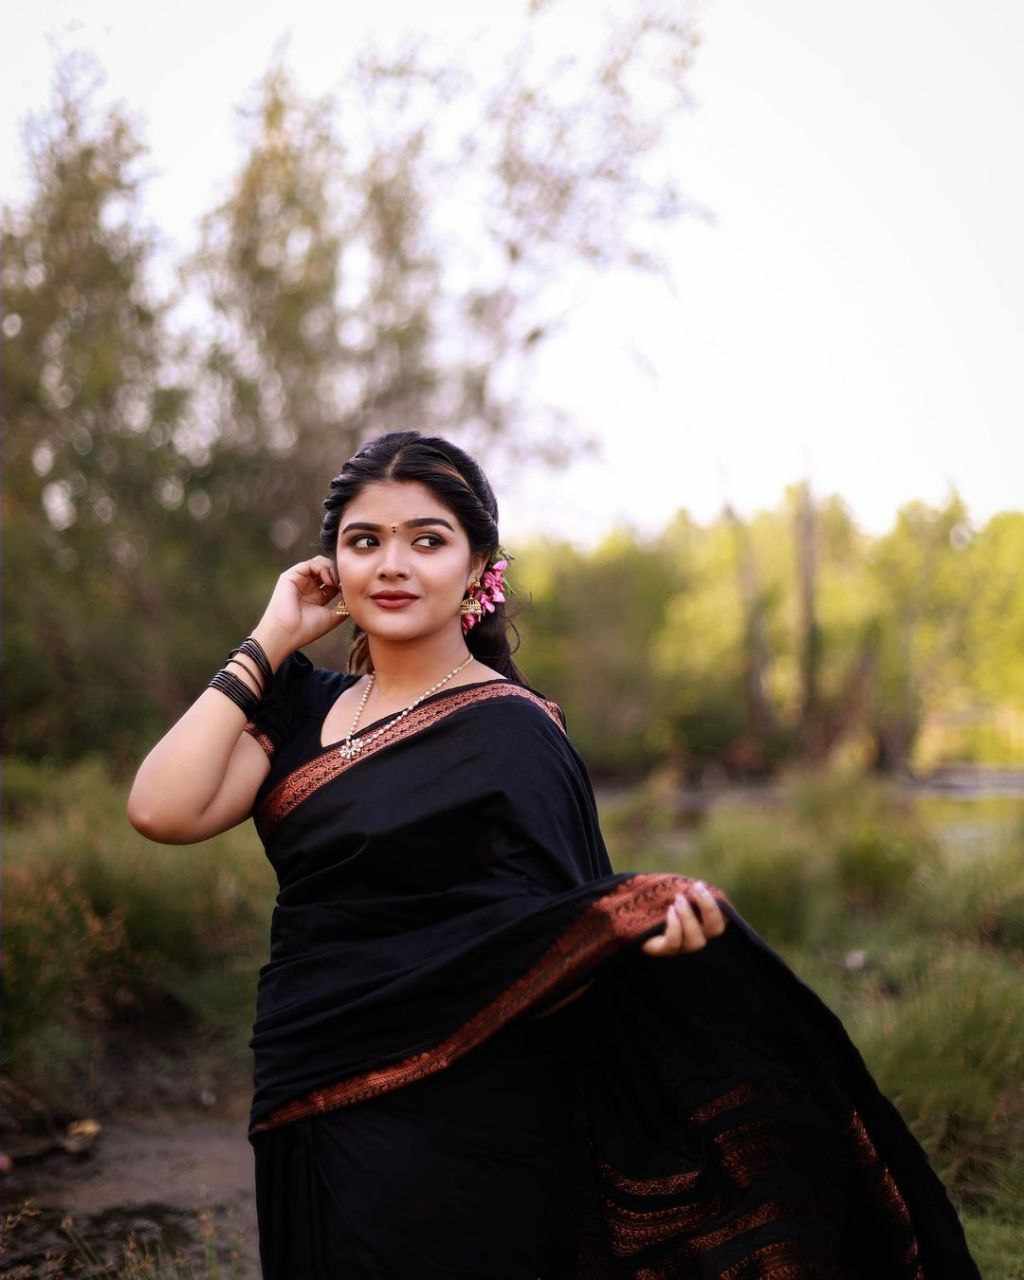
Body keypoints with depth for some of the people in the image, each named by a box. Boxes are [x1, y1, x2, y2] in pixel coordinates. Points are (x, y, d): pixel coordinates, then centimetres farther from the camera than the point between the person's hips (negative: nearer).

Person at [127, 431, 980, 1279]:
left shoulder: (509, 732, -9)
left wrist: (641, 933, -35)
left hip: (445, 1148, -6)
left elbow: (539, 954, -13)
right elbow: (163, 810, -7)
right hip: (305, 1132, 6)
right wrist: (270, 639, -3)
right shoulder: (305, 705, 7)